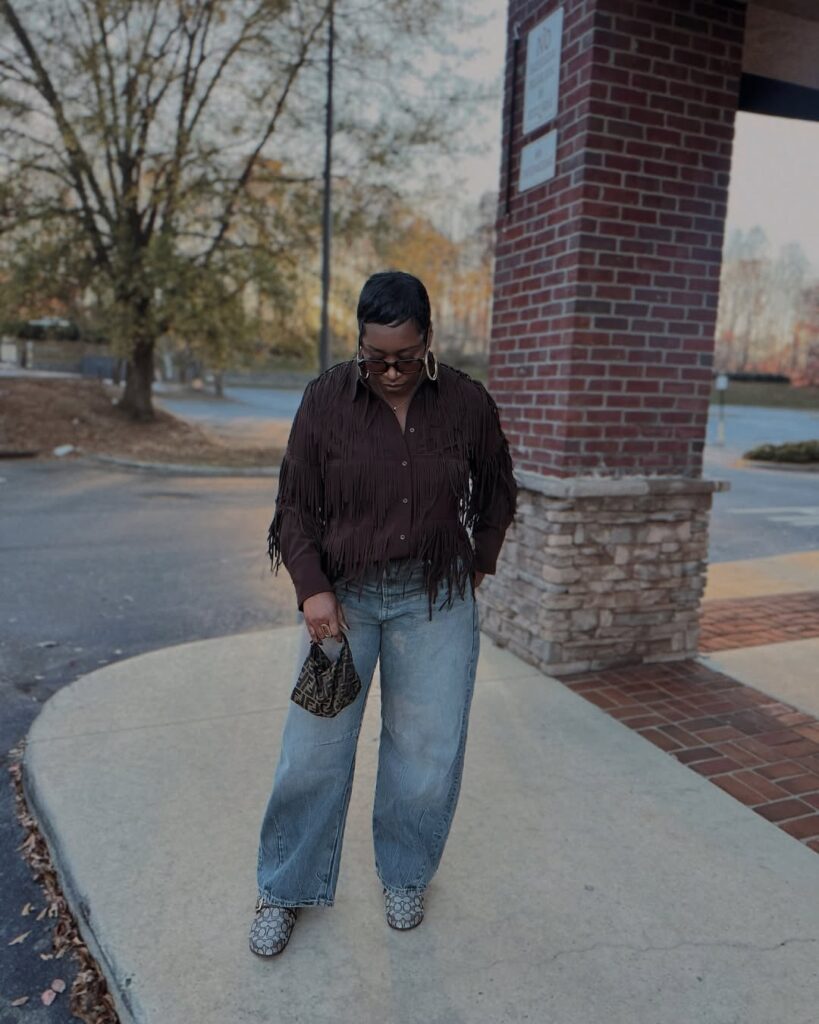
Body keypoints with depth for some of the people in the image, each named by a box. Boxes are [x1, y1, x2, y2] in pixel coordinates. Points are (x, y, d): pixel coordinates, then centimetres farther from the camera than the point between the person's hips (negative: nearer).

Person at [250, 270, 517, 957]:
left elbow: (497, 491, 12)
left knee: (428, 749, 9)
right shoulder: (327, 398, -7)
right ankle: (286, 889, 29)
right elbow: (295, 505, -2)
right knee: (315, 747, 6)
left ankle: (404, 877, 35)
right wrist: (313, 588, -13)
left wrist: (478, 565, 8)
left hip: (435, 601, 1)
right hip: (342, 595, 0)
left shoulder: (468, 402, -4)